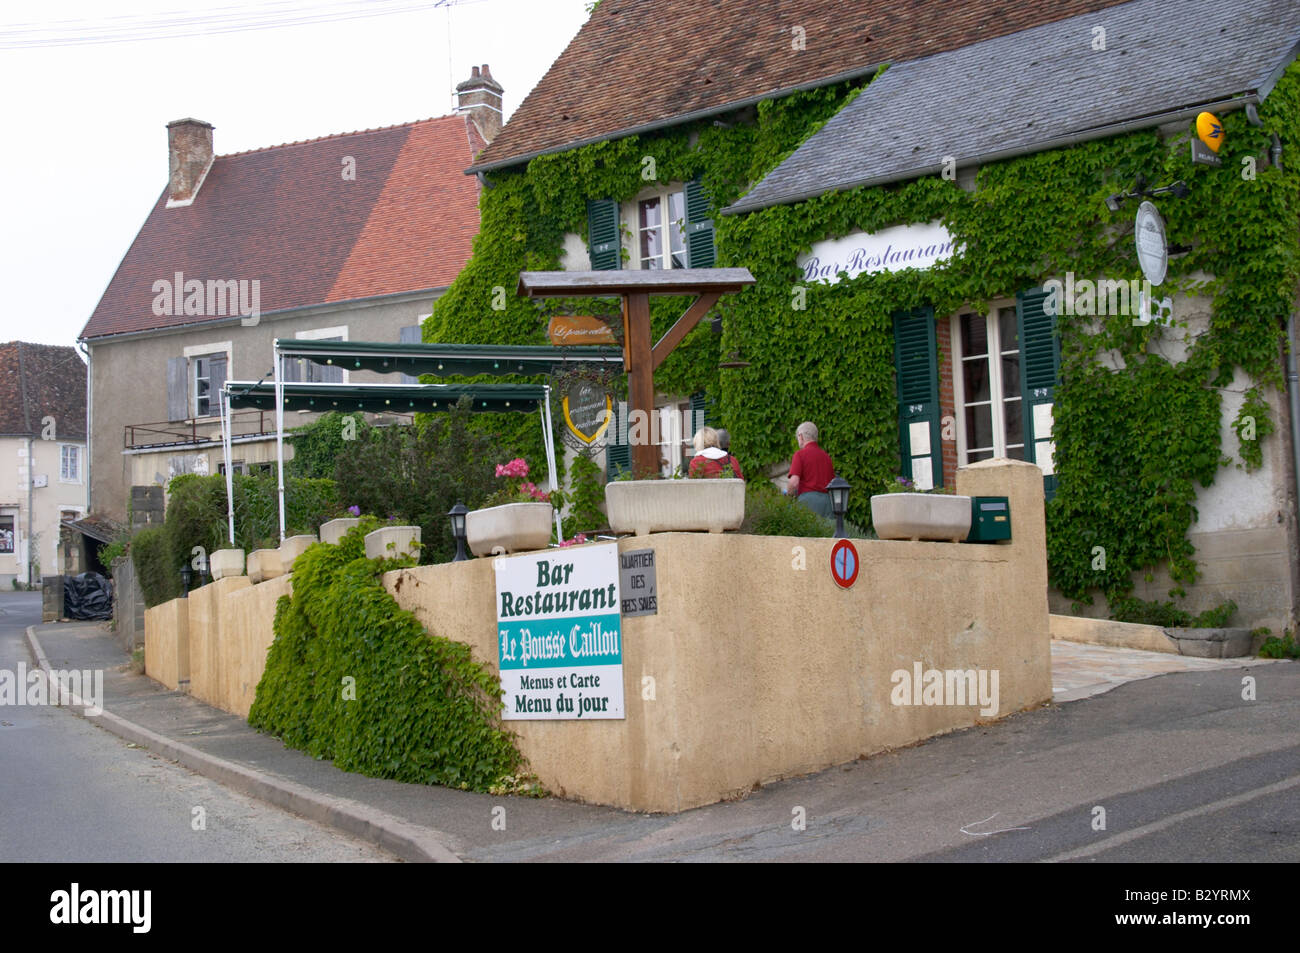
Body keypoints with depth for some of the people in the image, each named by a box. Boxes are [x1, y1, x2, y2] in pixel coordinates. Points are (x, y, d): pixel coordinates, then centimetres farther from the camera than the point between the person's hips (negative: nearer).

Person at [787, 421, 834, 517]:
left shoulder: (800, 454, -2)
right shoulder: (826, 456, 15)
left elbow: (794, 482, -11)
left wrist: (789, 495, 6)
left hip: (808, 499, -5)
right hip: (827, 499, 5)